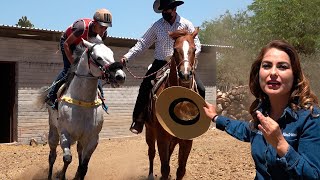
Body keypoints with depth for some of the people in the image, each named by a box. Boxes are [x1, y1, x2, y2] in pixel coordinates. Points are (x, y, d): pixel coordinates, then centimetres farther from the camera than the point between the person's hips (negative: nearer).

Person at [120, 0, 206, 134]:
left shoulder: (186, 25, 0)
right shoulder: (157, 26, 3)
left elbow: (196, 46, -1)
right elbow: (142, 44, 4)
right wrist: (127, 56, -7)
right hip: (160, 64, 0)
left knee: (200, 89, -13)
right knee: (145, 87, -17)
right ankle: (138, 119, -3)